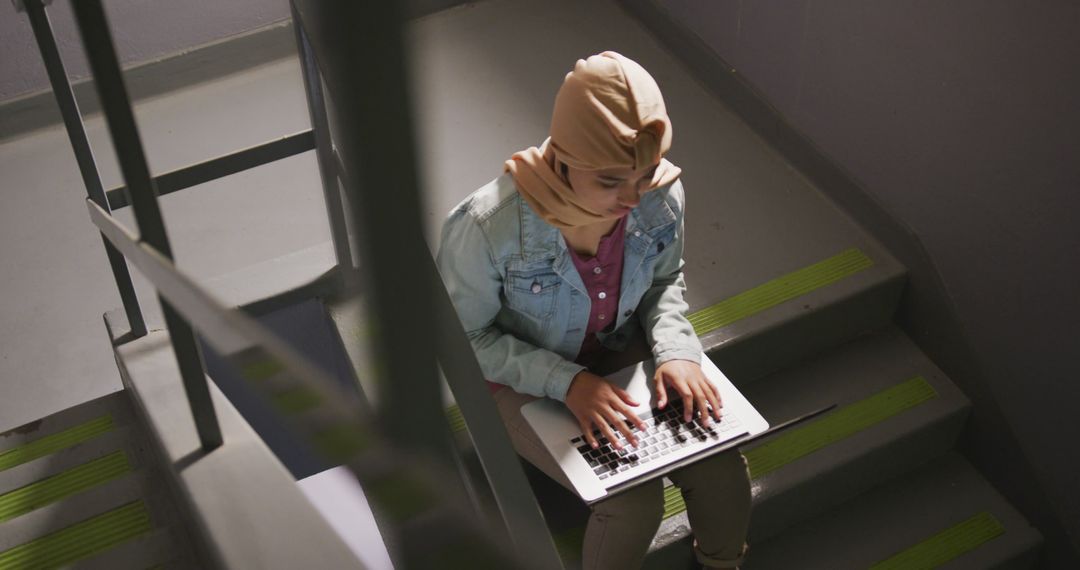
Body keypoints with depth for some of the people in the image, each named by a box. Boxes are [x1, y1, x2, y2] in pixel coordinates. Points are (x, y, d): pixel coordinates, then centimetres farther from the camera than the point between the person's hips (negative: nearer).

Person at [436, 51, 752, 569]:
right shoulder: (486, 226, -34)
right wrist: (566, 382, -29)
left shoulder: (660, 196, -21)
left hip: (620, 357, 4)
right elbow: (464, 338, -18)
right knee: (634, 502, -20)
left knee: (722, 472, -11)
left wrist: (676, 352, -18)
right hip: (523, 381, -4)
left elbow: (664, 280, 1)